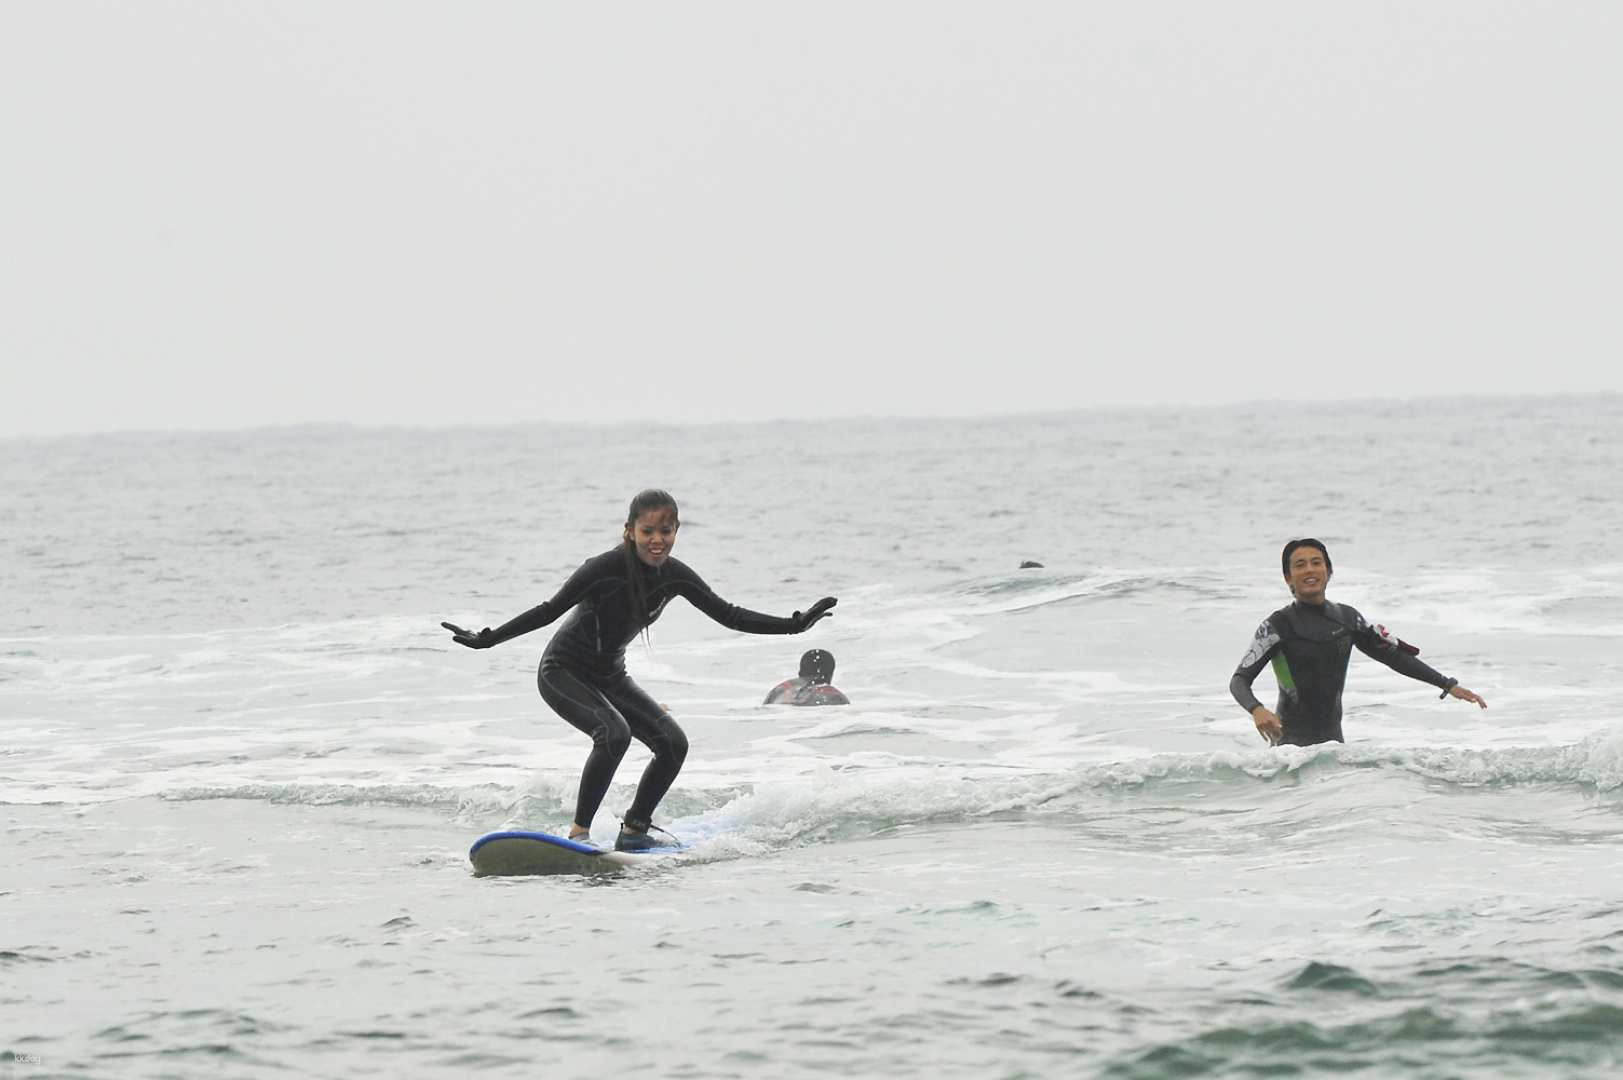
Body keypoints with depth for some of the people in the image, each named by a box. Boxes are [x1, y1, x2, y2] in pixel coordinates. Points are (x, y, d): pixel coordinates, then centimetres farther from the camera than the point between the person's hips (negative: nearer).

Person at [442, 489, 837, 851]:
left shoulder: (674, 575, -8)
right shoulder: (606, 569, -26)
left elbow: (728, 616, 0)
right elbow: (550, 610, -21)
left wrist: (795, 625, -3)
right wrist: (488, 639, -26)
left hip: (610, 675, 7)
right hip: (563, 672, -7)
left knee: (673, 743, -5)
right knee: (614, 732, -31)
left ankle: (633, 831, 9)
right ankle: (579, 832, -24)